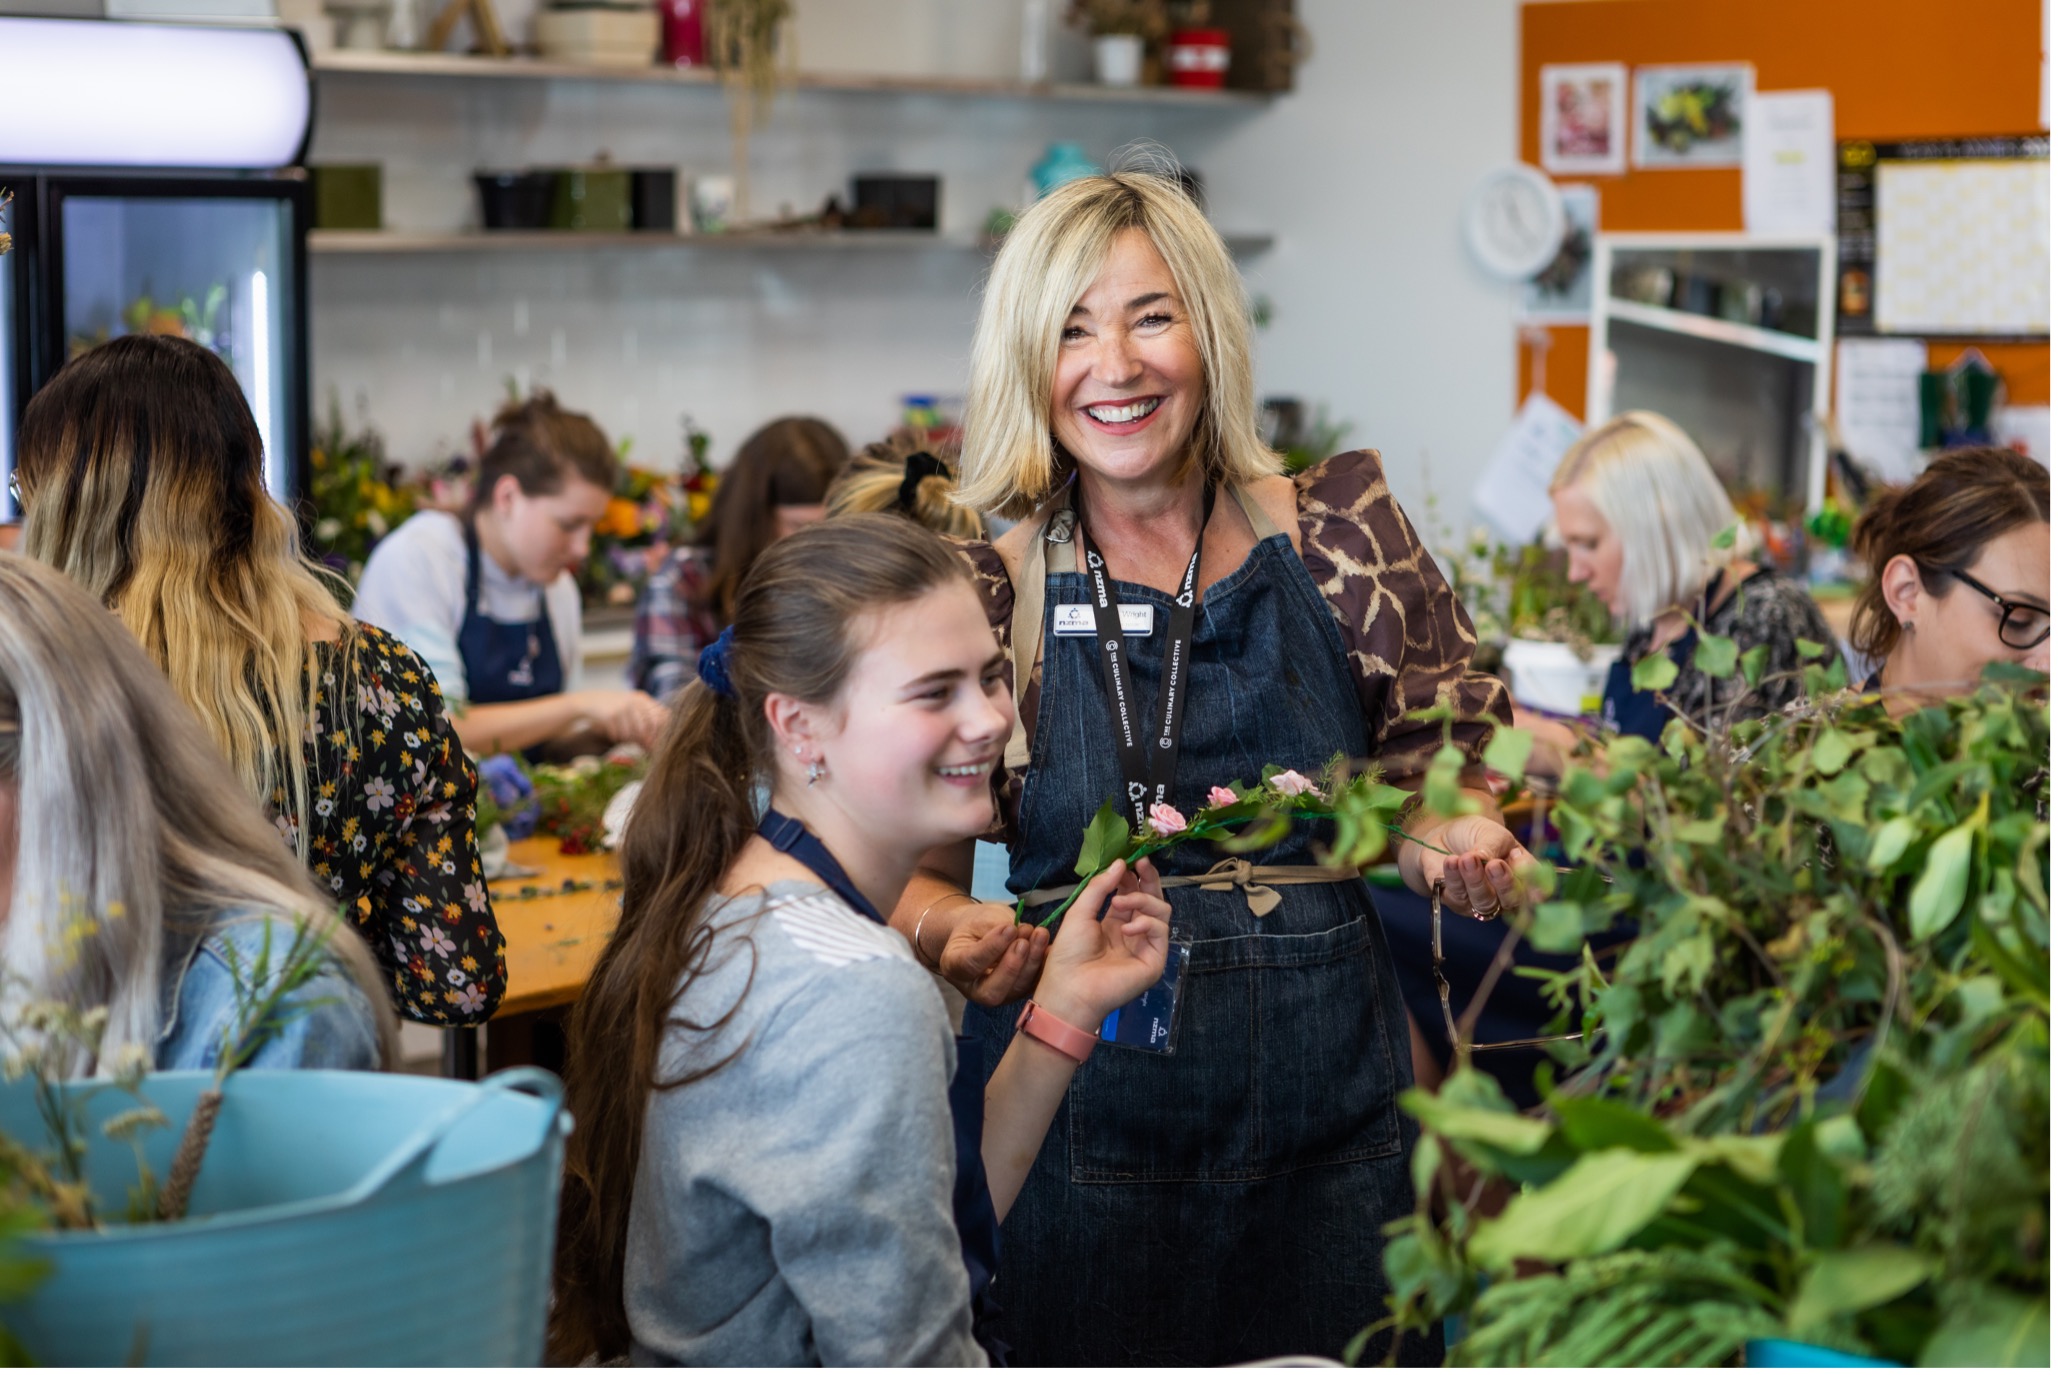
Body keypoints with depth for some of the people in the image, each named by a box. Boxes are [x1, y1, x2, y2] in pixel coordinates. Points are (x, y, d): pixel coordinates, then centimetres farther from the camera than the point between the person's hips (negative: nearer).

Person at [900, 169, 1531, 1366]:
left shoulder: (1337, 529, 1)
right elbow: (917, 872, 2)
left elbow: (1436, 770, 9)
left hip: (1328, 1119, 1)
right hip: (1088, 1121, -1)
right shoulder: (986, 581, -1)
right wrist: (959, 934, -20)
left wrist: (1461, 848, -13)